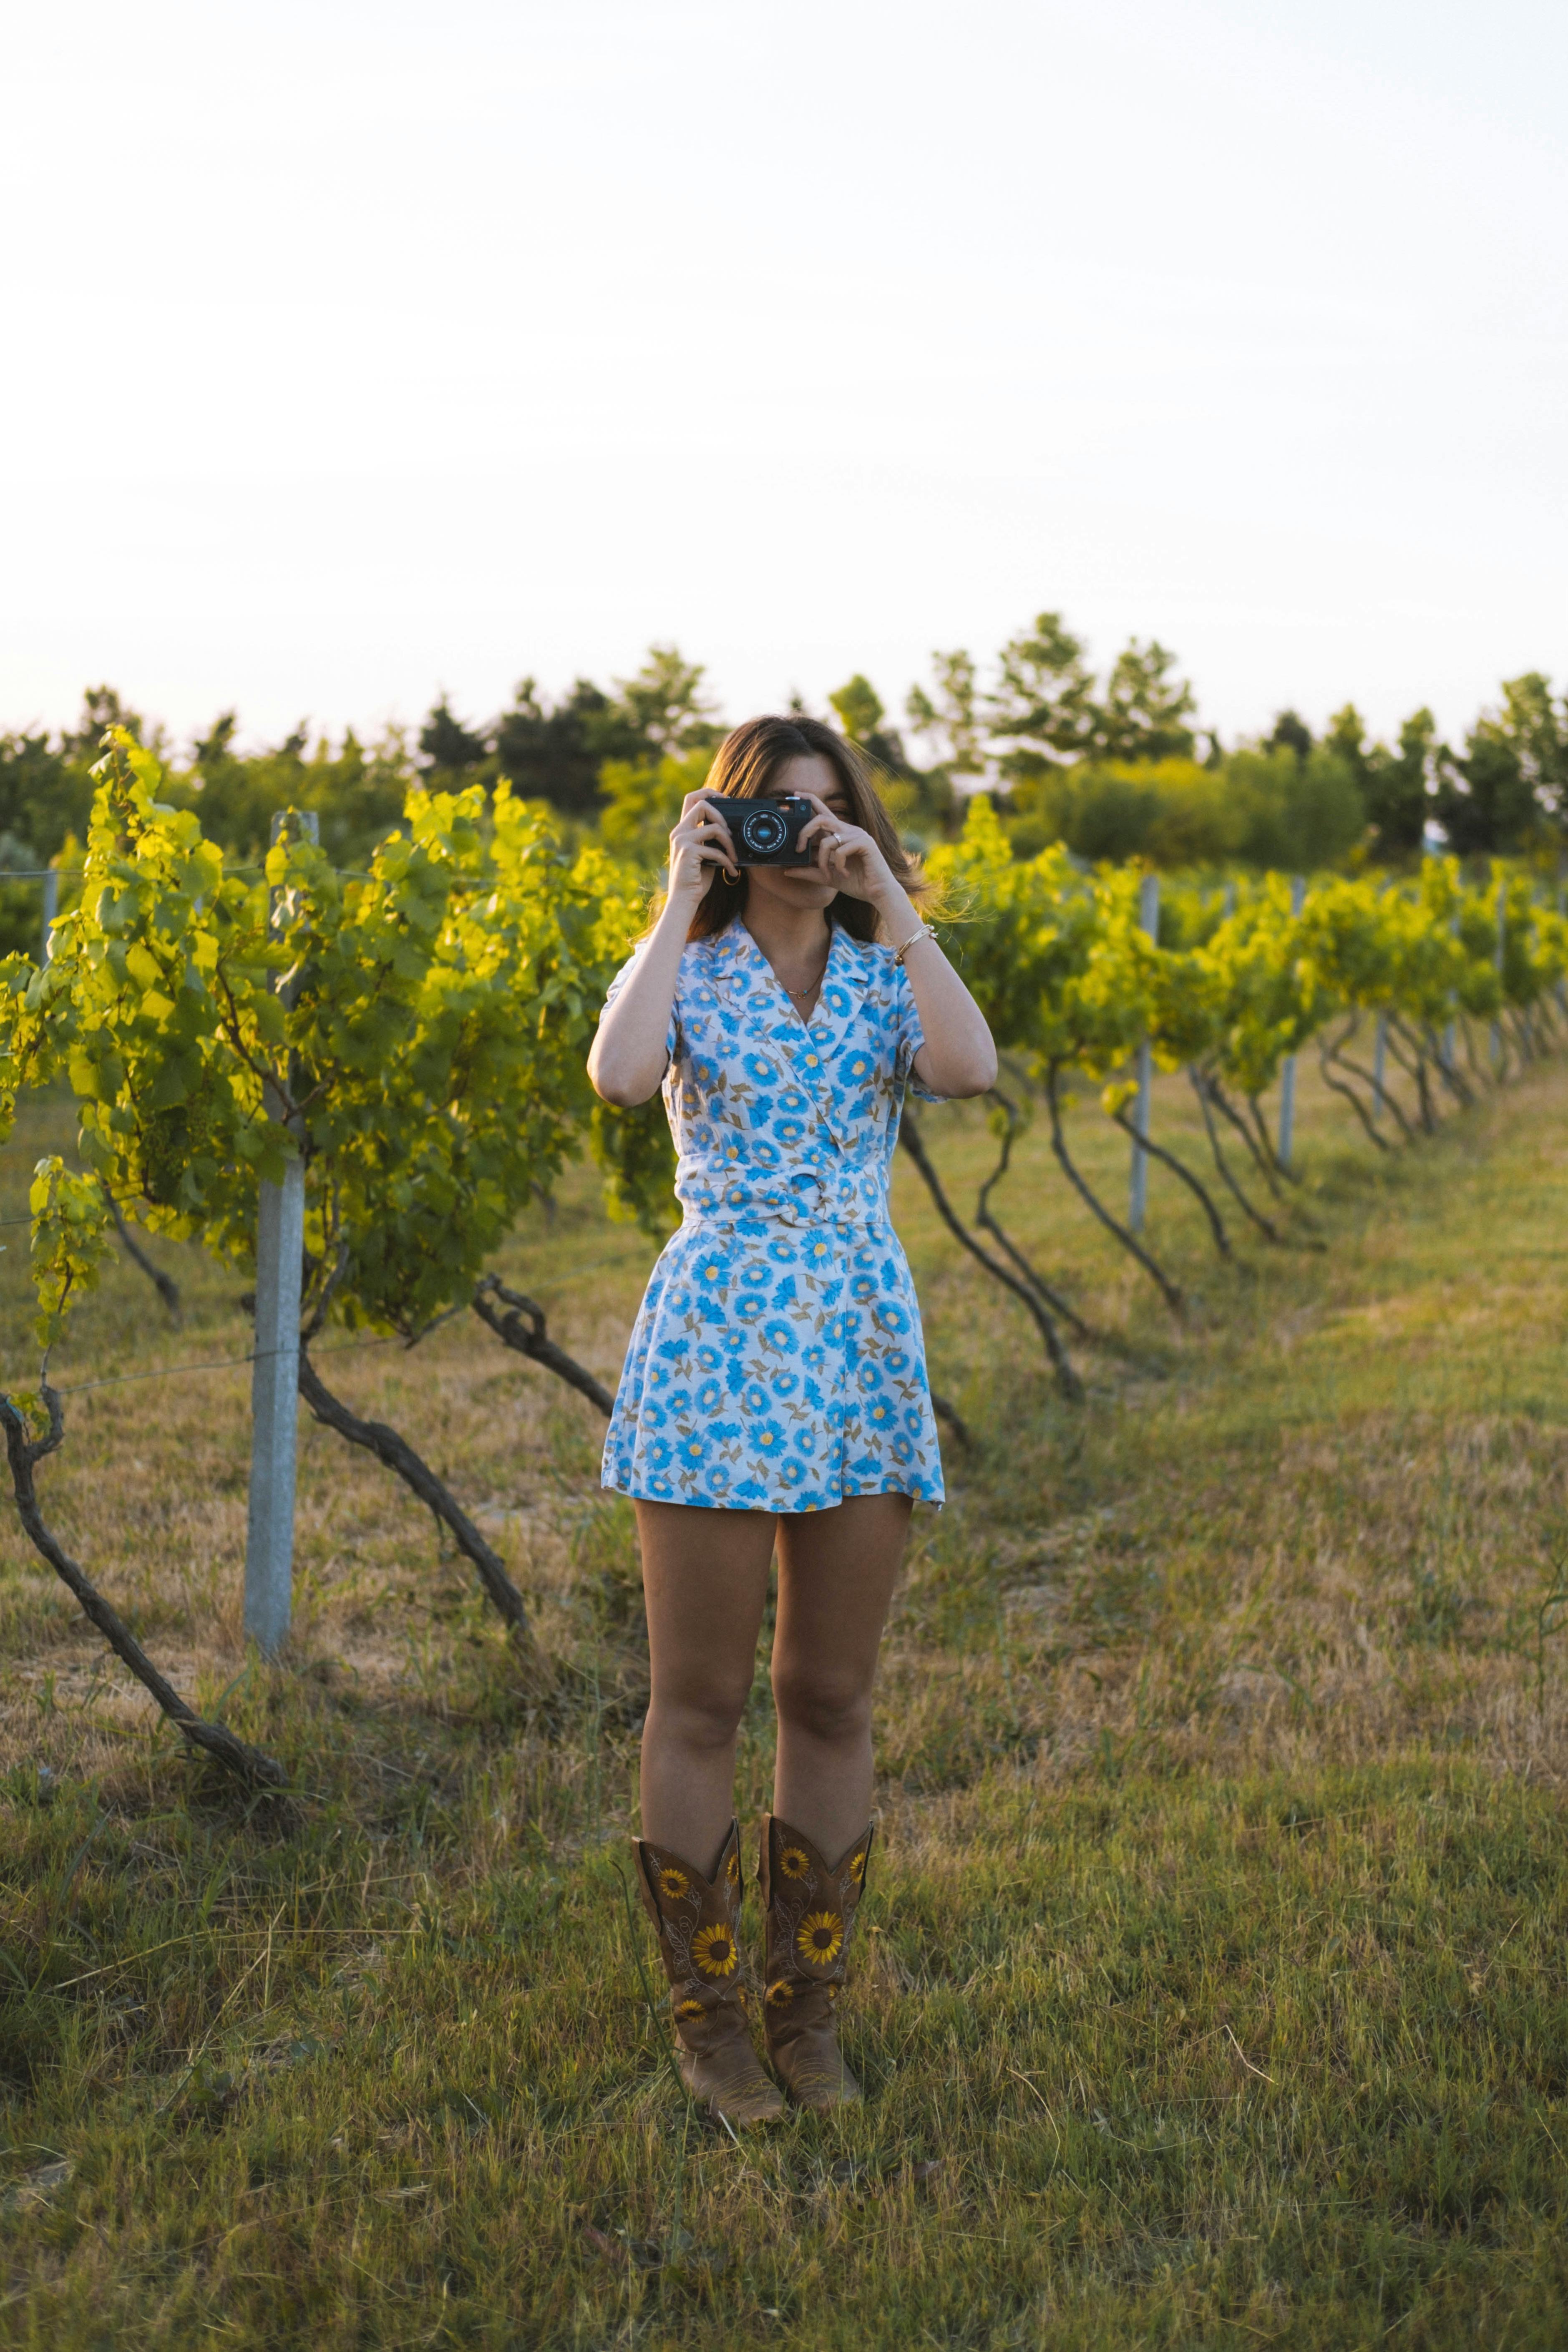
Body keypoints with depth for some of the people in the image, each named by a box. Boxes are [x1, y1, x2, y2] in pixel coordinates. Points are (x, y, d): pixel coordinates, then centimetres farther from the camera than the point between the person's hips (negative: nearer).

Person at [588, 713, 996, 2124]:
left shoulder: (889, 978, 9)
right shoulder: (681, 971, 3)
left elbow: (973, 1072, -14)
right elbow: (618, 1078, -21)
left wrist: (894, 904, -8)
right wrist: (681, 903, -12)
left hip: (862, 1352, 3)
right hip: (715, 1343, -2)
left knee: (833, 1703, 8)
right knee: (701, 1704, 2)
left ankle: (807, 2012, 21)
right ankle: (707, 2018, 16)